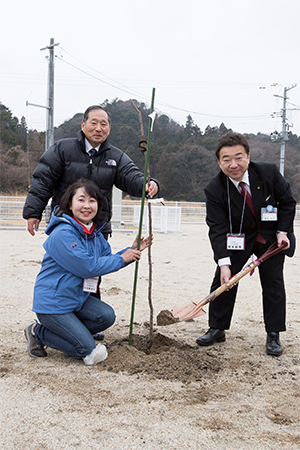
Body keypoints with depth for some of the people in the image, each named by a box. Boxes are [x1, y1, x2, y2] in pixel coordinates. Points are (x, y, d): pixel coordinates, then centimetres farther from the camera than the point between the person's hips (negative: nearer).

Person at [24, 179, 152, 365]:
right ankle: (38, 332, 8)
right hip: (51, 303, -8)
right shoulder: (63, 234, -24)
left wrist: (132, 251, -2)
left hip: (77, 298, 9)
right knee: (87, 348, -10)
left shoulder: (95, 232, 5)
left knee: (107, 316, -11)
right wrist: (122, 259, -18)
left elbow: (107, 259, 12)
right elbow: (87, 267, -25)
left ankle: (64, 330, 6)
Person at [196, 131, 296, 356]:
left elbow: (287, 202, -4)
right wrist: (224, 263, -33)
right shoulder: (214, 189, -23)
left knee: (273, 283, 2)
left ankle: (273, 335, 14)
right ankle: (217, 329, 14)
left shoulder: (269, 172, -20)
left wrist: (282, 232, -11)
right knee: (223, 281, -2)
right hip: (236, 240, 0)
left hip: (271, 237, 1)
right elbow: (217, 229, -24)